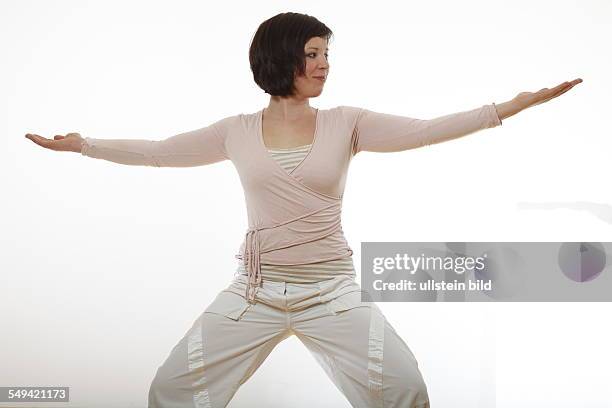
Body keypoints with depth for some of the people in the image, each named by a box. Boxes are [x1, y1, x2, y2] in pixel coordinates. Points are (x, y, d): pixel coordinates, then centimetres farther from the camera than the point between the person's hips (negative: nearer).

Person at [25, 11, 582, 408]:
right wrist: (80, 144, 8)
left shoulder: (346, 124, 0)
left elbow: (424, 131, -8)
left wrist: (517, 104, -17)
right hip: (255, 290, 1)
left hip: (330, 289, -1)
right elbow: (159, 151, 10)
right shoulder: (239, 132, 4)